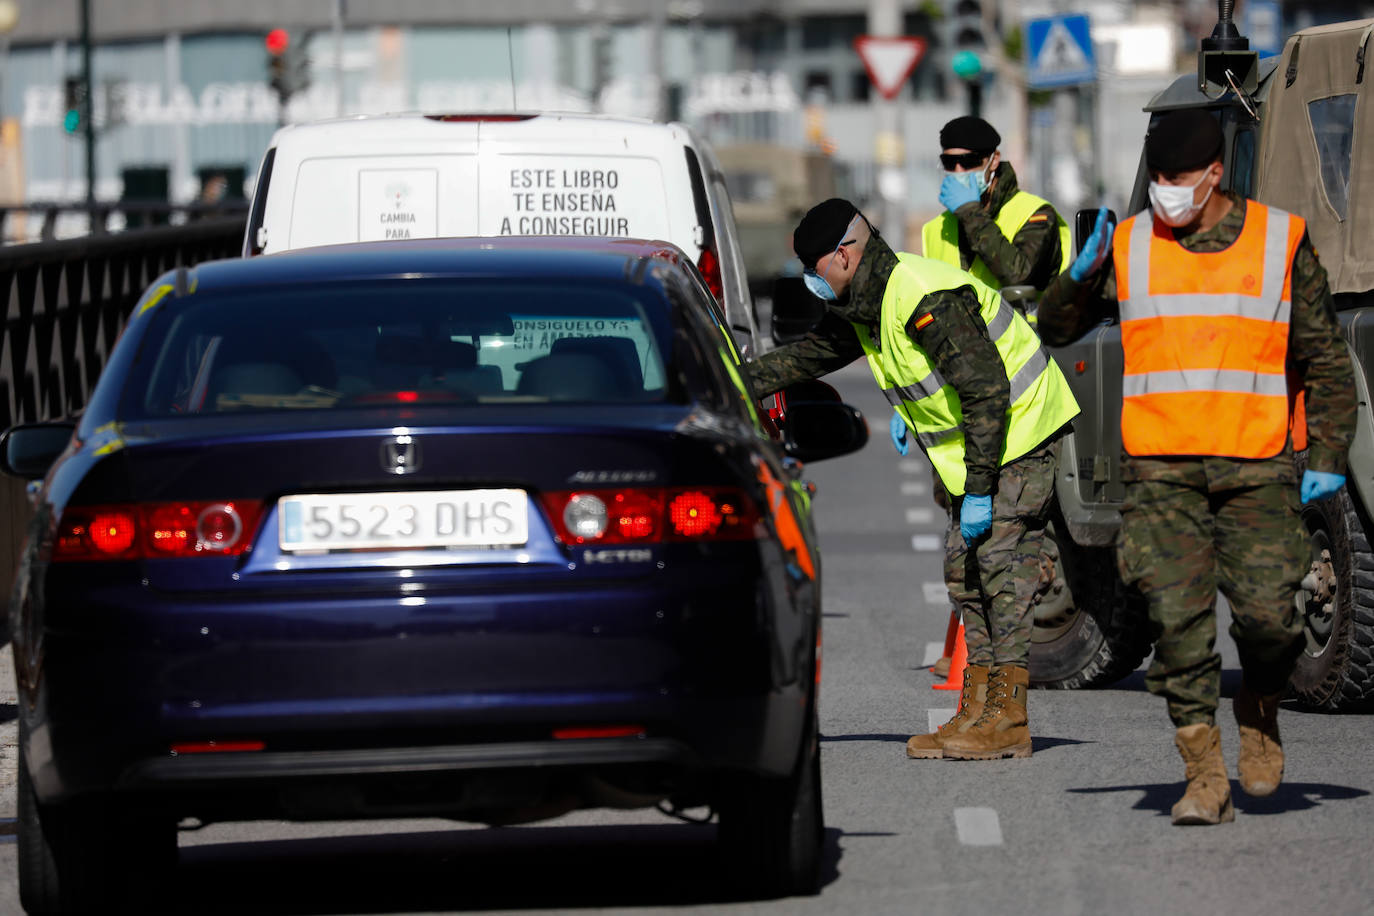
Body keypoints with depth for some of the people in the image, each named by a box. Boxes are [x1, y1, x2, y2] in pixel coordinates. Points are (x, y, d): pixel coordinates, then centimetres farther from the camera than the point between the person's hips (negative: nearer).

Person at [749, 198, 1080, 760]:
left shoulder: (926, 300, -25)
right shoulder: (861, 309, 7)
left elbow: (986, 390, -27)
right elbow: (807, 355, 22)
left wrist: (978, 488, -25)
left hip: (1020, 430, -10)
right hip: (980, 442, 10)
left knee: (1000, 563, -12)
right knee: (966, 569, 7)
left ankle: (1007, 719, -13)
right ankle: (976, 713, 8)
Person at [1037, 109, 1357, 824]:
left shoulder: (1280, 241, 4)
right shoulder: (1130, 245, 7)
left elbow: (1325, 358, 9)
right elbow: (1055, 329, 12)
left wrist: (1327, 456, 2)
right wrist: (1080, 277, -9)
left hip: (1255, 466, -1)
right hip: (1161, 466, 1)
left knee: (1267, 613, -10)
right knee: (1179, 618, -7)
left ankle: (1258, 711, 22)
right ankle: (1206, 777, -3)